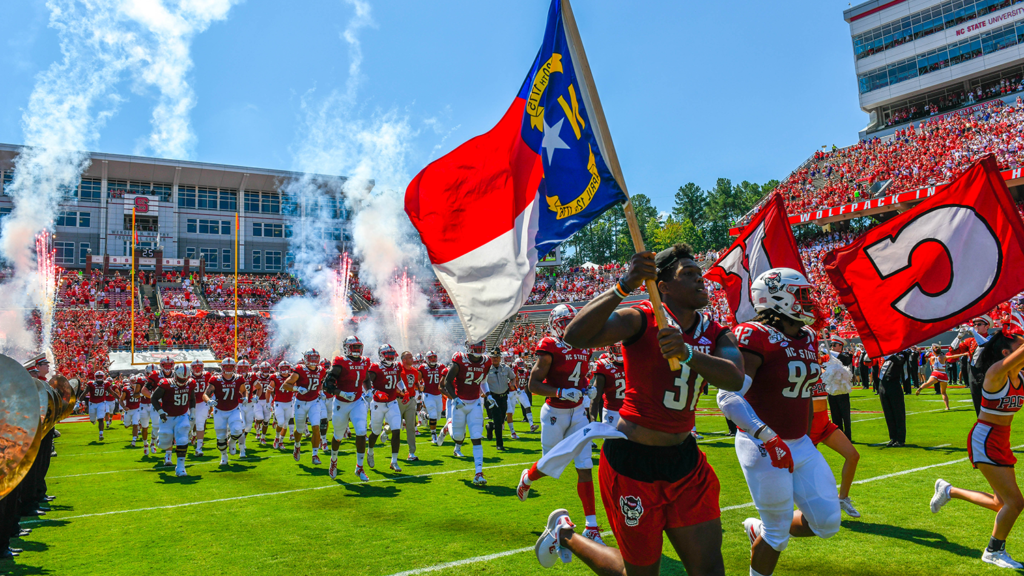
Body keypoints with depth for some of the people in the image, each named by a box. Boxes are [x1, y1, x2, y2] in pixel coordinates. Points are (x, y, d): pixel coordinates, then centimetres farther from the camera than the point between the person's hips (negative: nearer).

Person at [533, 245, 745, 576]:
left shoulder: (716, 334, 4)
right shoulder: (641, 320, -13)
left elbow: (735, 379, -19)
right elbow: (575, 337, -31)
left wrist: (687, 353, -36)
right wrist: (624, 287, -38)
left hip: (685, 461, 6)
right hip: (633, 462, -6)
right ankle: (566, 534, 33)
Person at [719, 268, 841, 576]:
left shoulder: (807, 338, 8)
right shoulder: (757, 338, -19)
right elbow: (729, 396, -27)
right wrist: (768, 436, -33)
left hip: (800, 445, 8)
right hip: (764, 448, -8)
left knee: (827, 521, 7)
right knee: (777, 535, 4)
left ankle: (759, 529, 29)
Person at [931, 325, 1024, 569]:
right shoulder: (996, 372, -20)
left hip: (1001, 442, 9)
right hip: (984, 441, -9)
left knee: (1001, 504, 15)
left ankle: (948, 491, 34)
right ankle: (993, 551, 11)